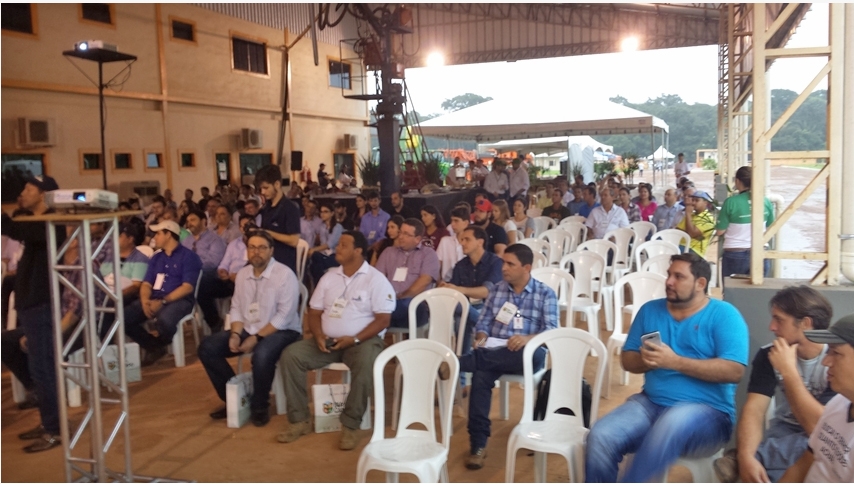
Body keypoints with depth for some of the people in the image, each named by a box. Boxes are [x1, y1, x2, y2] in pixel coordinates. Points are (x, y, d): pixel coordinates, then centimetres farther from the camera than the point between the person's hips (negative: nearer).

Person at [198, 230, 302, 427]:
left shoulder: (285, 274, -15)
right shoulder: (242, 274, 7)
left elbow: (284, 317, -20)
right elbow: (236, 308, 9)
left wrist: (255, 338, -22)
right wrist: (235, 334, -10)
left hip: (281, 331, -7)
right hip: (248, 330, 7)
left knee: (262, 355, -37)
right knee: (207, 348, -7)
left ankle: (260, 406, -10)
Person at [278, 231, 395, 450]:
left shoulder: (376, 279, -5)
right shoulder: (329, 276, 12)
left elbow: (383, 319, -11)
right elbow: (314, 311, 12)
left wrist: (355, 339, -21)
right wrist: (318, 334, -9)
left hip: (363, 339, -5)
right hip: (328, 340, 5)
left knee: (366, 365, -37)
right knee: (291, 354, -16)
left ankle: (351, 425, -21)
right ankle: (299, 420, -9)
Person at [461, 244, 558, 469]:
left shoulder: (545, 293, 6)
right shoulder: (497, 290, 18)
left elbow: (551, 332, -5)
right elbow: (483, 322, 12)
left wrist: (528, 338, -26)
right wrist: (481, 338, -12)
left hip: (527, 354, -2)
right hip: (494, 352, 2)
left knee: (536, 354, -38)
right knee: (481, 375, -31)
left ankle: (458, 362, -45)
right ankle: (478, 444, -27)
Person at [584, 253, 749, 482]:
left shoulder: (724, 315, -2)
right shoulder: (650, 310, 13)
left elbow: (734, 371, -13)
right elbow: (627, 359, 14)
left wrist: (675, 362, -18)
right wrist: (644, 360, -10)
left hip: (707, 411, -4)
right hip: (650, 403, 5)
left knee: (670, 424, -39)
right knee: (600, 436, -21)